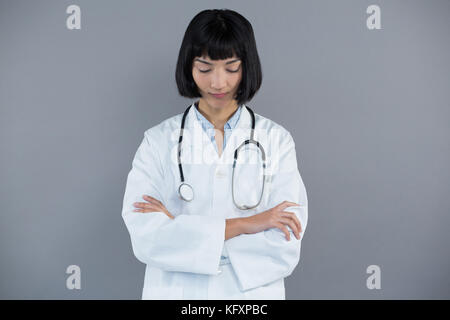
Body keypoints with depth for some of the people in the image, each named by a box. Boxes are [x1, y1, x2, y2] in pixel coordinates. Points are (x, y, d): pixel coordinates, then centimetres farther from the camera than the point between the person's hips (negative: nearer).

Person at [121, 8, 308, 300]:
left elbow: (286, 249, -16)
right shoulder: (159, 140, -6)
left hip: (254, 292, 0)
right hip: (176, 291, 0)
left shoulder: (277, 139, -7)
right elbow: (145, 238, -17)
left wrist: (179, 229, -17)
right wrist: (242, 225, -20)